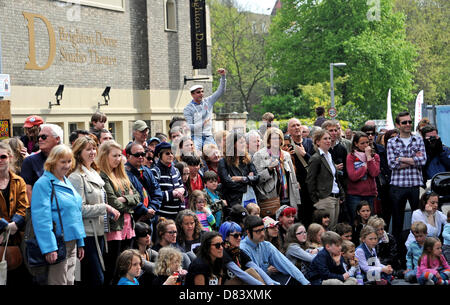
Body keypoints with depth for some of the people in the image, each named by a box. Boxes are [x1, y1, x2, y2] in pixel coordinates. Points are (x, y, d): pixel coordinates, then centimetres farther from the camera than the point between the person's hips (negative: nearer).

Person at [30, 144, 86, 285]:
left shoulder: (67, 182, 15)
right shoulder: (44, 184, -12)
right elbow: (41, 218, -18)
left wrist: (80, 242, 18)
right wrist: (49, 247, -23)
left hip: (72, 241, 8)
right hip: (57, 244, -8)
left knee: (69, 281, 12)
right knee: (59, 282, -4)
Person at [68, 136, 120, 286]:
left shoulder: (94, 173, 16)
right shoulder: (76, 177, -12)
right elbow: (80, 209, -19)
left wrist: (111, 211, 11)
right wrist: (105, 208, -15)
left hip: (99, 232, 9)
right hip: (87, 233, -9)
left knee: (98, 277, 11)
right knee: (96, 279, -8)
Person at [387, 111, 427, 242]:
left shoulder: (418, 140, 9)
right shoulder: (391, 142, 5)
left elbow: (423, 160, -5)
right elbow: (392, 164, -7)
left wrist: (402, 159, -9)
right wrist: (413, 160, -9)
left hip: (416, 184, 1)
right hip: (398, 185, -1)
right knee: (397, 220, 6)